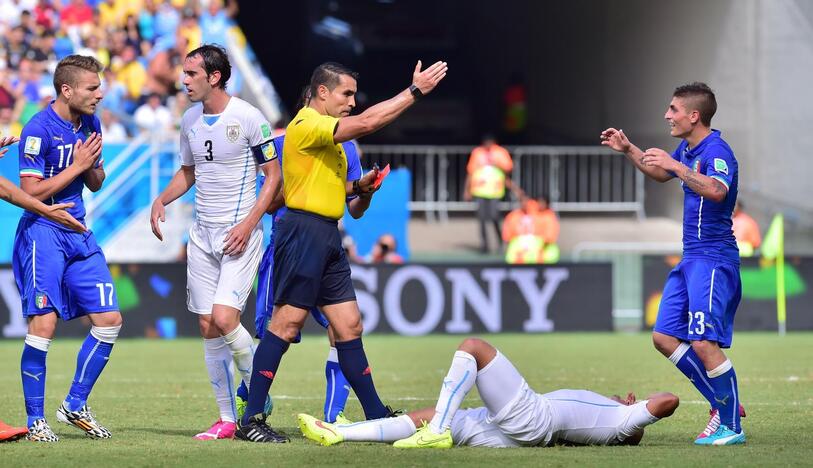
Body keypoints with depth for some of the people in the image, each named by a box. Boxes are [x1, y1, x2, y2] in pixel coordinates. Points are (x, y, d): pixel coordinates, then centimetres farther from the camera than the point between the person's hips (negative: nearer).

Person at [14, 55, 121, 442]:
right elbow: (31, 192, -17)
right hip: (42, 232, -8)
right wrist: (77, 166, -15)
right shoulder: (39, 129, -15)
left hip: (79, 235, 8)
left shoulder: (90, 122, 9)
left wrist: (92, 165, -5)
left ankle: (75, 406, 15)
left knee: (109, 320, 3)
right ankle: (35, 420, -1)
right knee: (43, 325, -11)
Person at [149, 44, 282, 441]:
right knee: (208, 328, 3)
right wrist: (161, 200, 4)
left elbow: (273, 175, -7)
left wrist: (248, 224, -16)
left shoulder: (248, 118, -11)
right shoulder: (190, 120, 8)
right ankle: (228, 418, 11)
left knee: (224, 318, -19)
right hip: (202, 233, 7)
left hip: (239, 233, -6)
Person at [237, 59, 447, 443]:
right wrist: (414, 91, -20)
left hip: (327, 238, 10)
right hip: (303, 233, -10)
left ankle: (376, 416, 11)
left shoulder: (325, 133, 21)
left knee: (349, 327, 9)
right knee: (286, 323, -9)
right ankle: (251, 420, -6)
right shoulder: (306, 126, -11)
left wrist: (358, 186, 12)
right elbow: (365, 123, -24)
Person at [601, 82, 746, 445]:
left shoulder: (716, 150, -17)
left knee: (704, 342, -17)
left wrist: (675, 165, -33)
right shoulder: (686, 149, 12)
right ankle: (724, 405, 14)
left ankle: (731, 426, -8)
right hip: (691, 259, 10)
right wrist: (628, 150, 22)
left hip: (713, 260, -10)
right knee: (664, 337, 8)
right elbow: (661, 174, 34)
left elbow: (716, 191, -37)